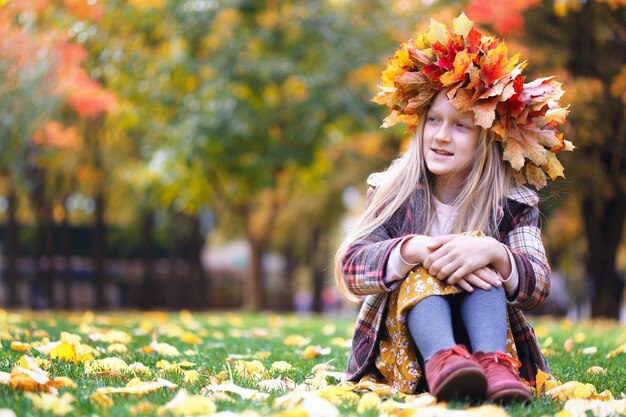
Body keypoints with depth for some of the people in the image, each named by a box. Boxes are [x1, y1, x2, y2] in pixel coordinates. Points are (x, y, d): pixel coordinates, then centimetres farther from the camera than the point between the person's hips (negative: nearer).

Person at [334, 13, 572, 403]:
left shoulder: (512, 205, 1)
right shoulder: (393, 192, 1)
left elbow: (539, 286, -13)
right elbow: (350, 268, -13)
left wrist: (492, 253, -35)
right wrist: (412, 250, -33)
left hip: (486, 333, 0)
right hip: (403, 347, 0)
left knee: (480, 264, -24)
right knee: (421, 272, -27)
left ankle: (494, 365, -48)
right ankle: (441, 360, -55)